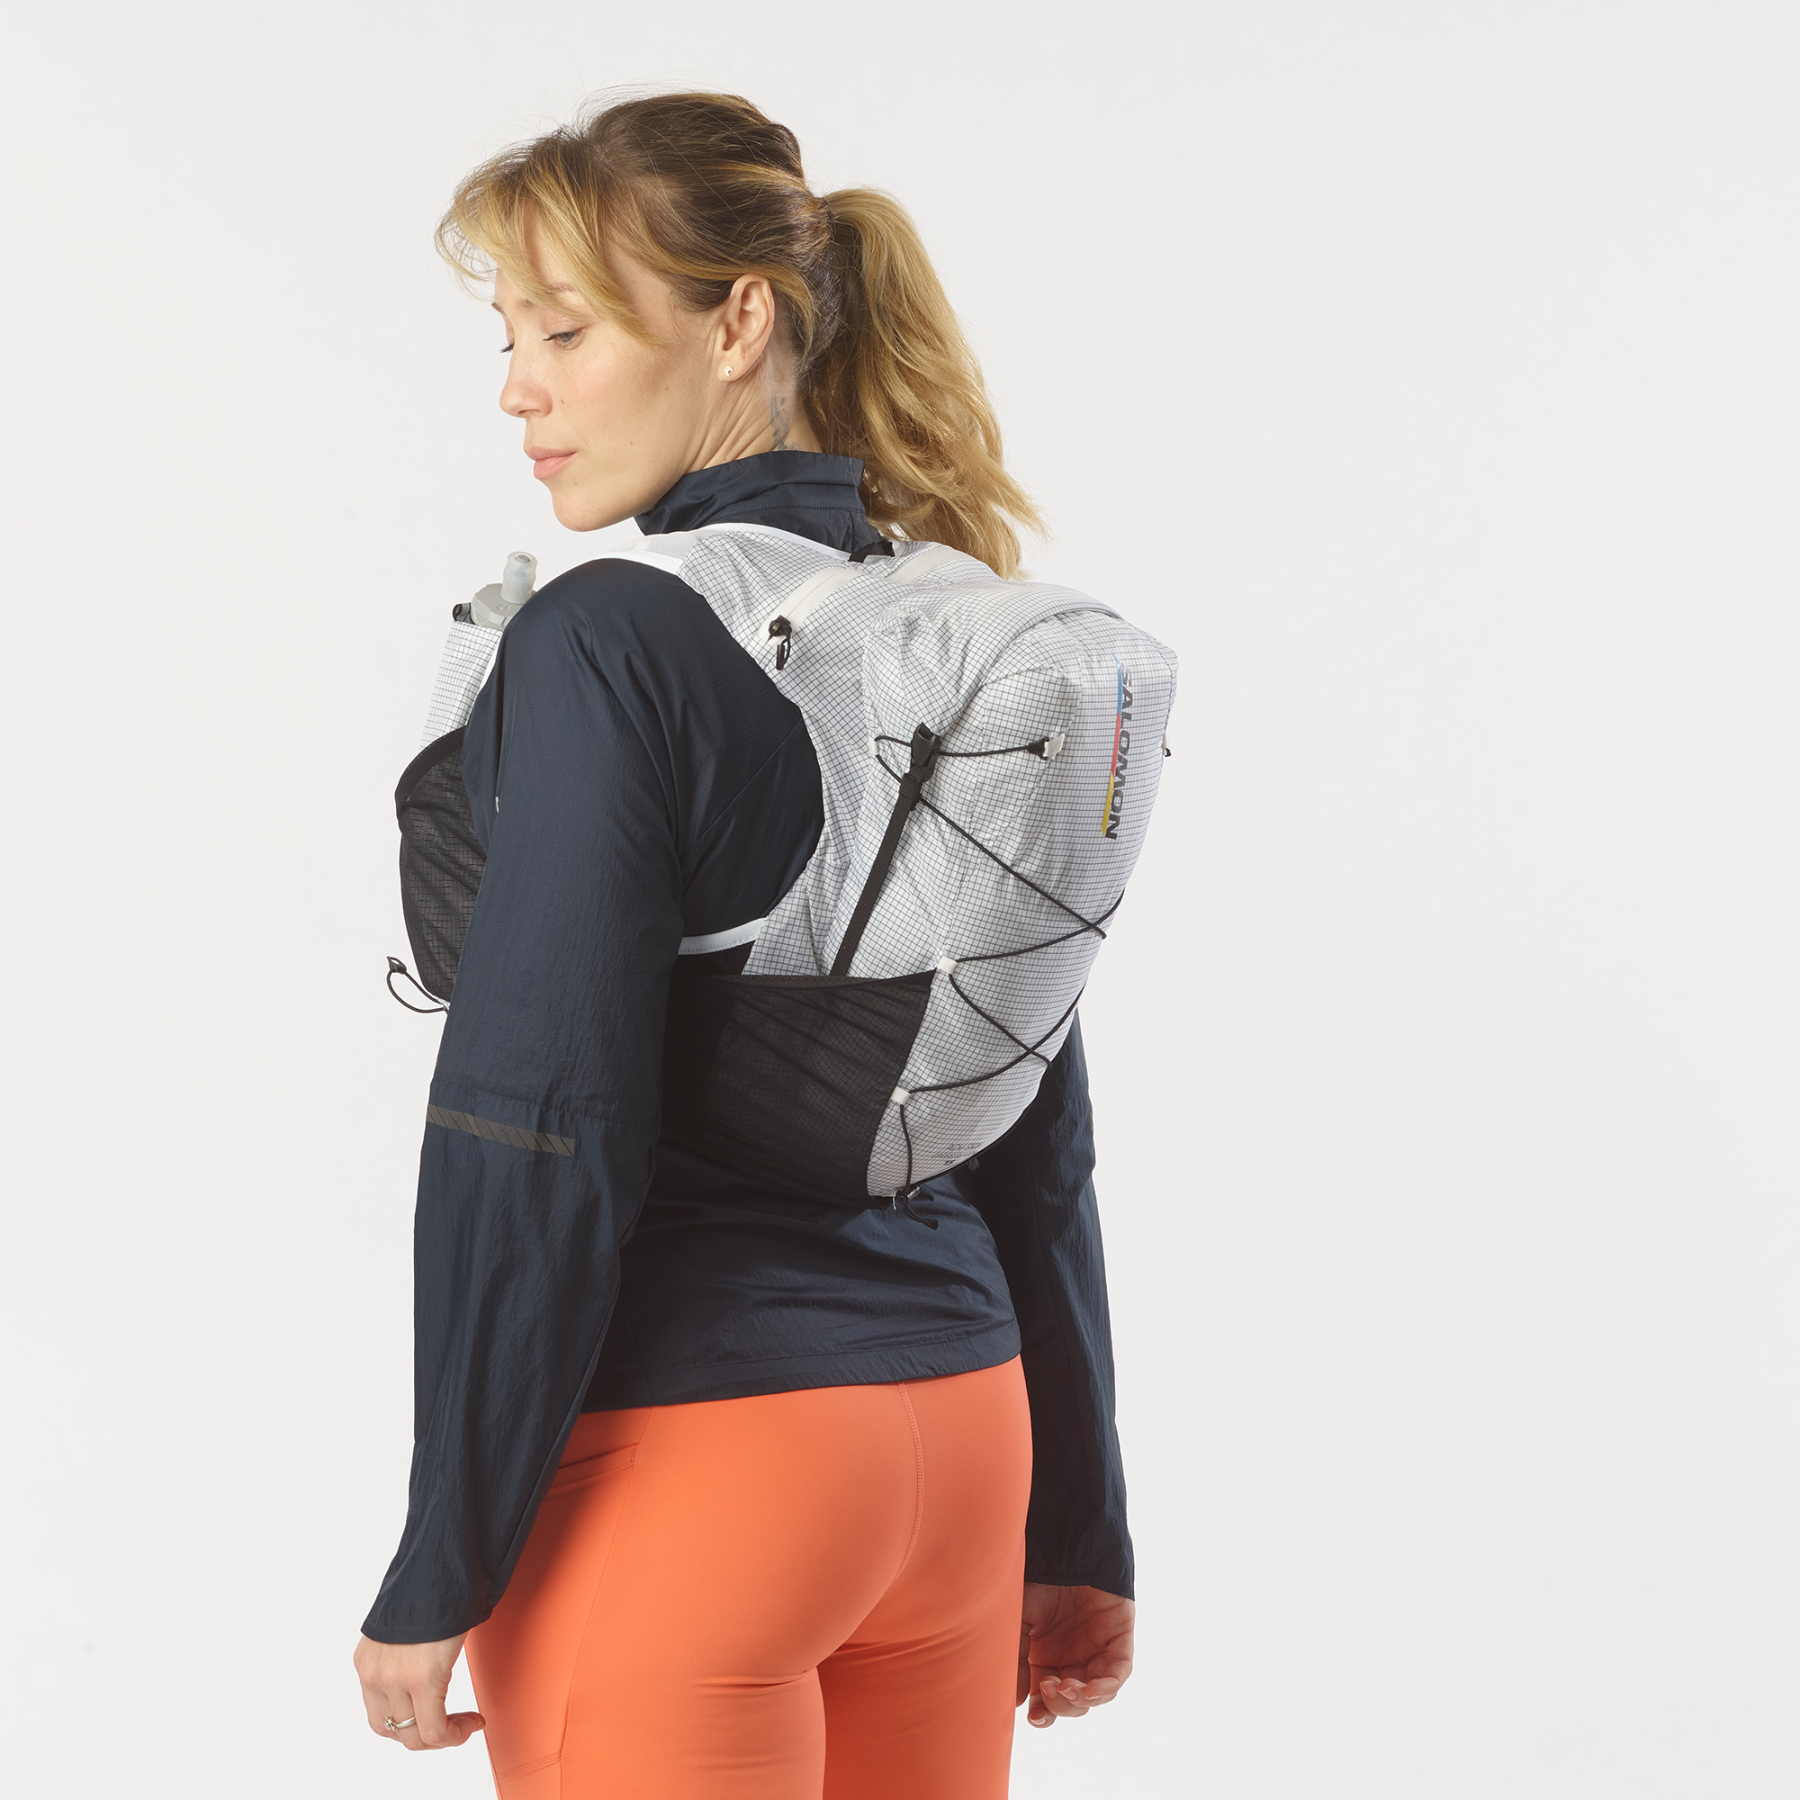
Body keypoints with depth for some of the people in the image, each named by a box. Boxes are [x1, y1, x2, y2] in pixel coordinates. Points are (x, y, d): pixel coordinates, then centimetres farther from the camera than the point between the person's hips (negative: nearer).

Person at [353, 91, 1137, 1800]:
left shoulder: (609, 642, -13)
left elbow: (539, 1130, -17)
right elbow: (1036, 1138, 12)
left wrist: (440, 1570, -11)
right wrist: (1078, 1535, 18)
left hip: (681, 1466, -7)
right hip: (959, 1440, 7)